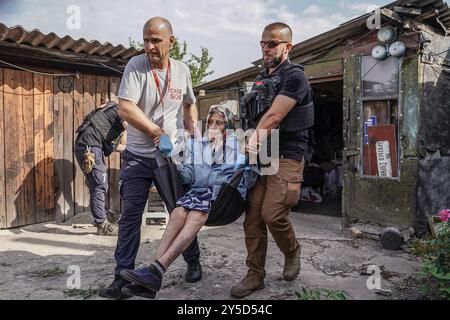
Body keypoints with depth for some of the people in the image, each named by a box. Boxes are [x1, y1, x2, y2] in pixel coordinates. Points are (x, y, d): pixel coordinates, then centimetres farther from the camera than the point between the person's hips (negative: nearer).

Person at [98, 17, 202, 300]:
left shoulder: (182, 70, 3)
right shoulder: (136, 65, -8)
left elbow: (189, 105, 19)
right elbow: (125, 108, -17)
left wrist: (195, 135, 7)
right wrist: (157, 132, -14)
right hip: (138, 156, -2)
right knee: (130, 216, -1)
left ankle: (194, 262, 30)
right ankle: (123, 277, 9)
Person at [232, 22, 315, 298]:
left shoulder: (294, 76, -5)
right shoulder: (261, 78, 20)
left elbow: (274, 117, -14)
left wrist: (252, 143, -14)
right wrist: (252, 144, 1)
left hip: (286, 156, -7)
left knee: (273, 214, -15)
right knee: (253, 217, 2)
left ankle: (292, 251, 16)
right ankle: (256, 275, 13)